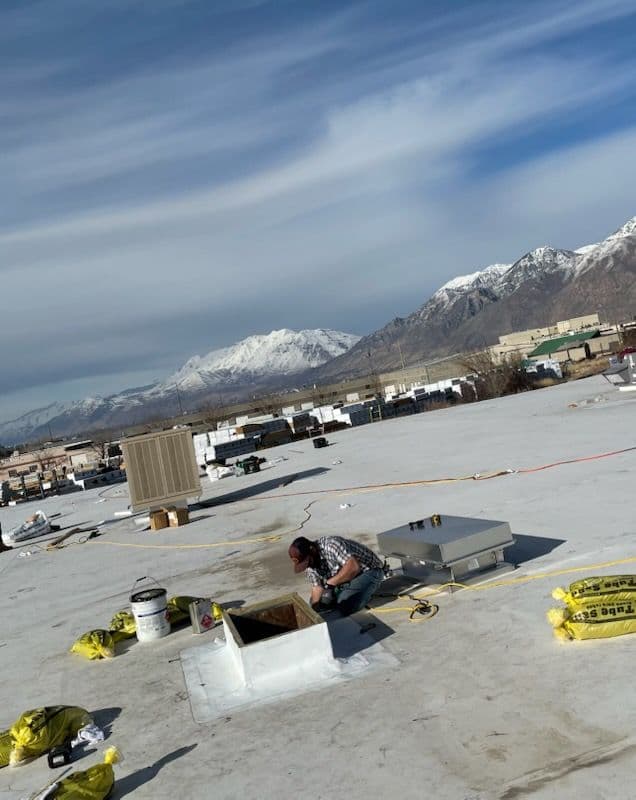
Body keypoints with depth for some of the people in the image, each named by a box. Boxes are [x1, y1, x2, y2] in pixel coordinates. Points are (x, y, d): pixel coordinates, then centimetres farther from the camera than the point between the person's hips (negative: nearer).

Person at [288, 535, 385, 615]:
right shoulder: (309, 561, -6)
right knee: (322, 602, -2)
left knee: (344, 606, -25)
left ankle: (365, 594, 1)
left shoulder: (331, 545, -32)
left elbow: (353, 567, -41)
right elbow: (317, 587, -2)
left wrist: (330, 583, -37)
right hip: (344, 576, 8)